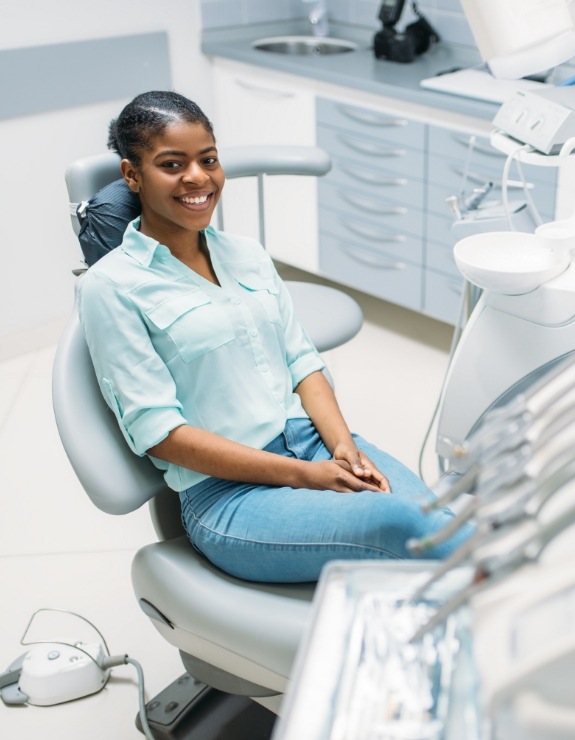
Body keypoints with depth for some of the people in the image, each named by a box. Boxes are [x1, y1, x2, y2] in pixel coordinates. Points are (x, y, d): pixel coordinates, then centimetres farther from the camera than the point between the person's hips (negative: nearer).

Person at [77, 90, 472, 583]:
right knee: (402, 523, -31)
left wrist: (342, 444, -7)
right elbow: (158, 431, -9)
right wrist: (304, 476, -15)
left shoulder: (247, 254, 15)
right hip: (228, 493, -5)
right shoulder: (111, 287, -4)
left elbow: (301, 360, 14)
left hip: (314, 440, 6)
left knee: (448, 519, -22)